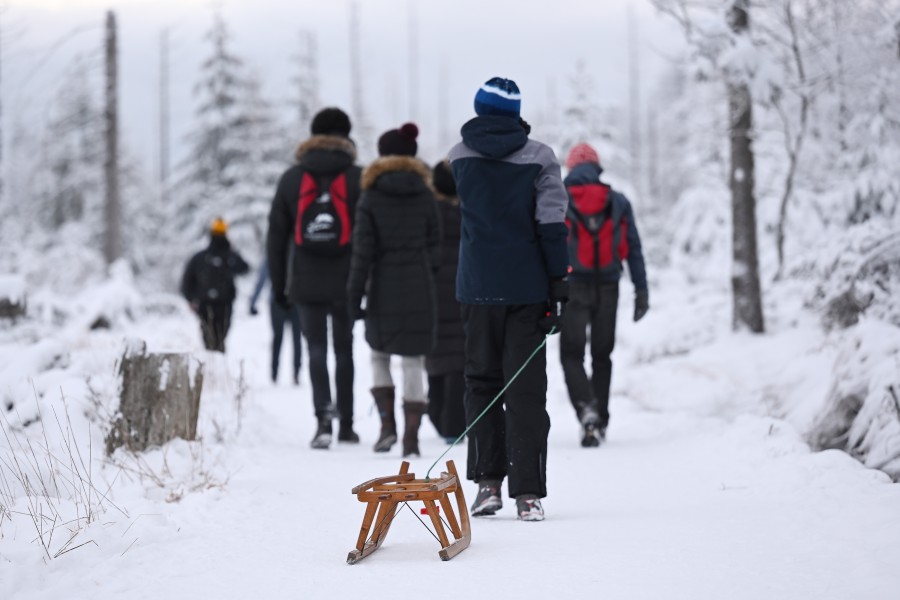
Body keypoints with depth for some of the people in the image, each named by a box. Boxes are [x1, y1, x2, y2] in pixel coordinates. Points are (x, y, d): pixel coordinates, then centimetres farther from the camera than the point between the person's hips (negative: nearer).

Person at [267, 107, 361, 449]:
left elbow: (276, 236, 7)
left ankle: (323, 414, -20)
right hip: (346, 282, 0)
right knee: (344, 351, 10)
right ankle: (346, 424, 14)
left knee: (316, 350, 0)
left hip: (306, 283, 0)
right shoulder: (358, 179, -1)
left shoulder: (291, 179, 5)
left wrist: (278, 285, 12)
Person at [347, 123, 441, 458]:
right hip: (419, 290, 1)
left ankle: (387, 423, 5)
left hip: (384, 290, -1)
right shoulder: (424, 196, 3)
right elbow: (434, 245, 7)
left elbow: (363, 249, -7)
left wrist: (355, 293, -3)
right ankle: (411, 437, -2)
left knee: (379, 355, 18)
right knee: (413, 361, 2)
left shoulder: (371, 198, -5)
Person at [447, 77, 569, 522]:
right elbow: (552, 226, -7)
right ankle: (528, 493, -5)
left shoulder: (460, 156, 1)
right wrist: (557, 288, -5)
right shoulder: (539, 157, -4)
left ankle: (487, 481, 10)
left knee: (481, 383, 14)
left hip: (478, 288, 1)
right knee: (526, 389, 0)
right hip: (528, 289, -1)